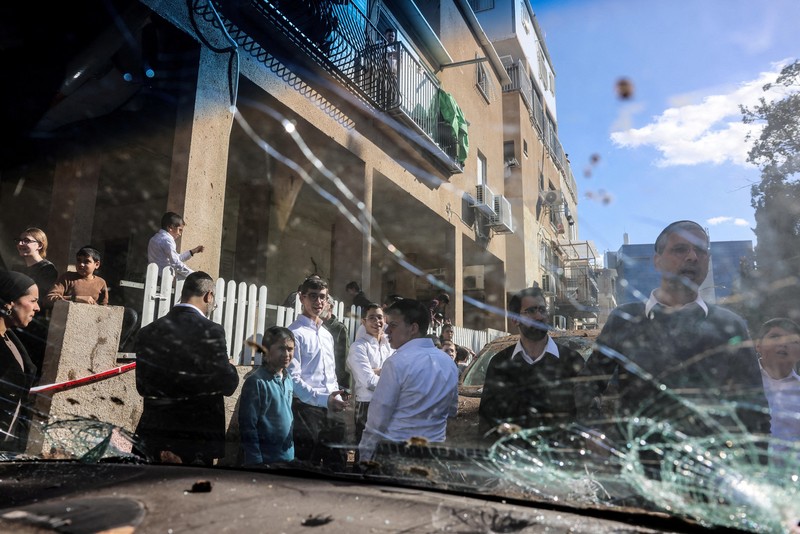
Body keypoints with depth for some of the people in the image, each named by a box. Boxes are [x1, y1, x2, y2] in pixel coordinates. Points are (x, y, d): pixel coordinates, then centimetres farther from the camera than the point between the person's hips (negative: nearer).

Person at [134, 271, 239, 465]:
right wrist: (230, 368, 10)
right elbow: (227, 385, -11)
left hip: (154, 433, 5)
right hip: (197, 436, -4)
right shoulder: (211, 331, -15)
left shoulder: (148, 332, 0)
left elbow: (143, 386, 7)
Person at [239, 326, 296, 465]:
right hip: (265, 460, -6)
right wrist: (255, 462, -16)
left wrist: (290, 451, 11)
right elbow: (247, 427, -15)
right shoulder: (256, 382, -16)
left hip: (289, 457, 6)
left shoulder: (289, 380, 4)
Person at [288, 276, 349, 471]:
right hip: (307, 409, -7)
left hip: (333, 409, 8)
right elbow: (293, 378, -16)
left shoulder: (327, 335, 17)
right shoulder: (295, 333, -9)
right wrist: (323, 399, -23)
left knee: (337, 463, 14)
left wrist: (337, 400, 12)